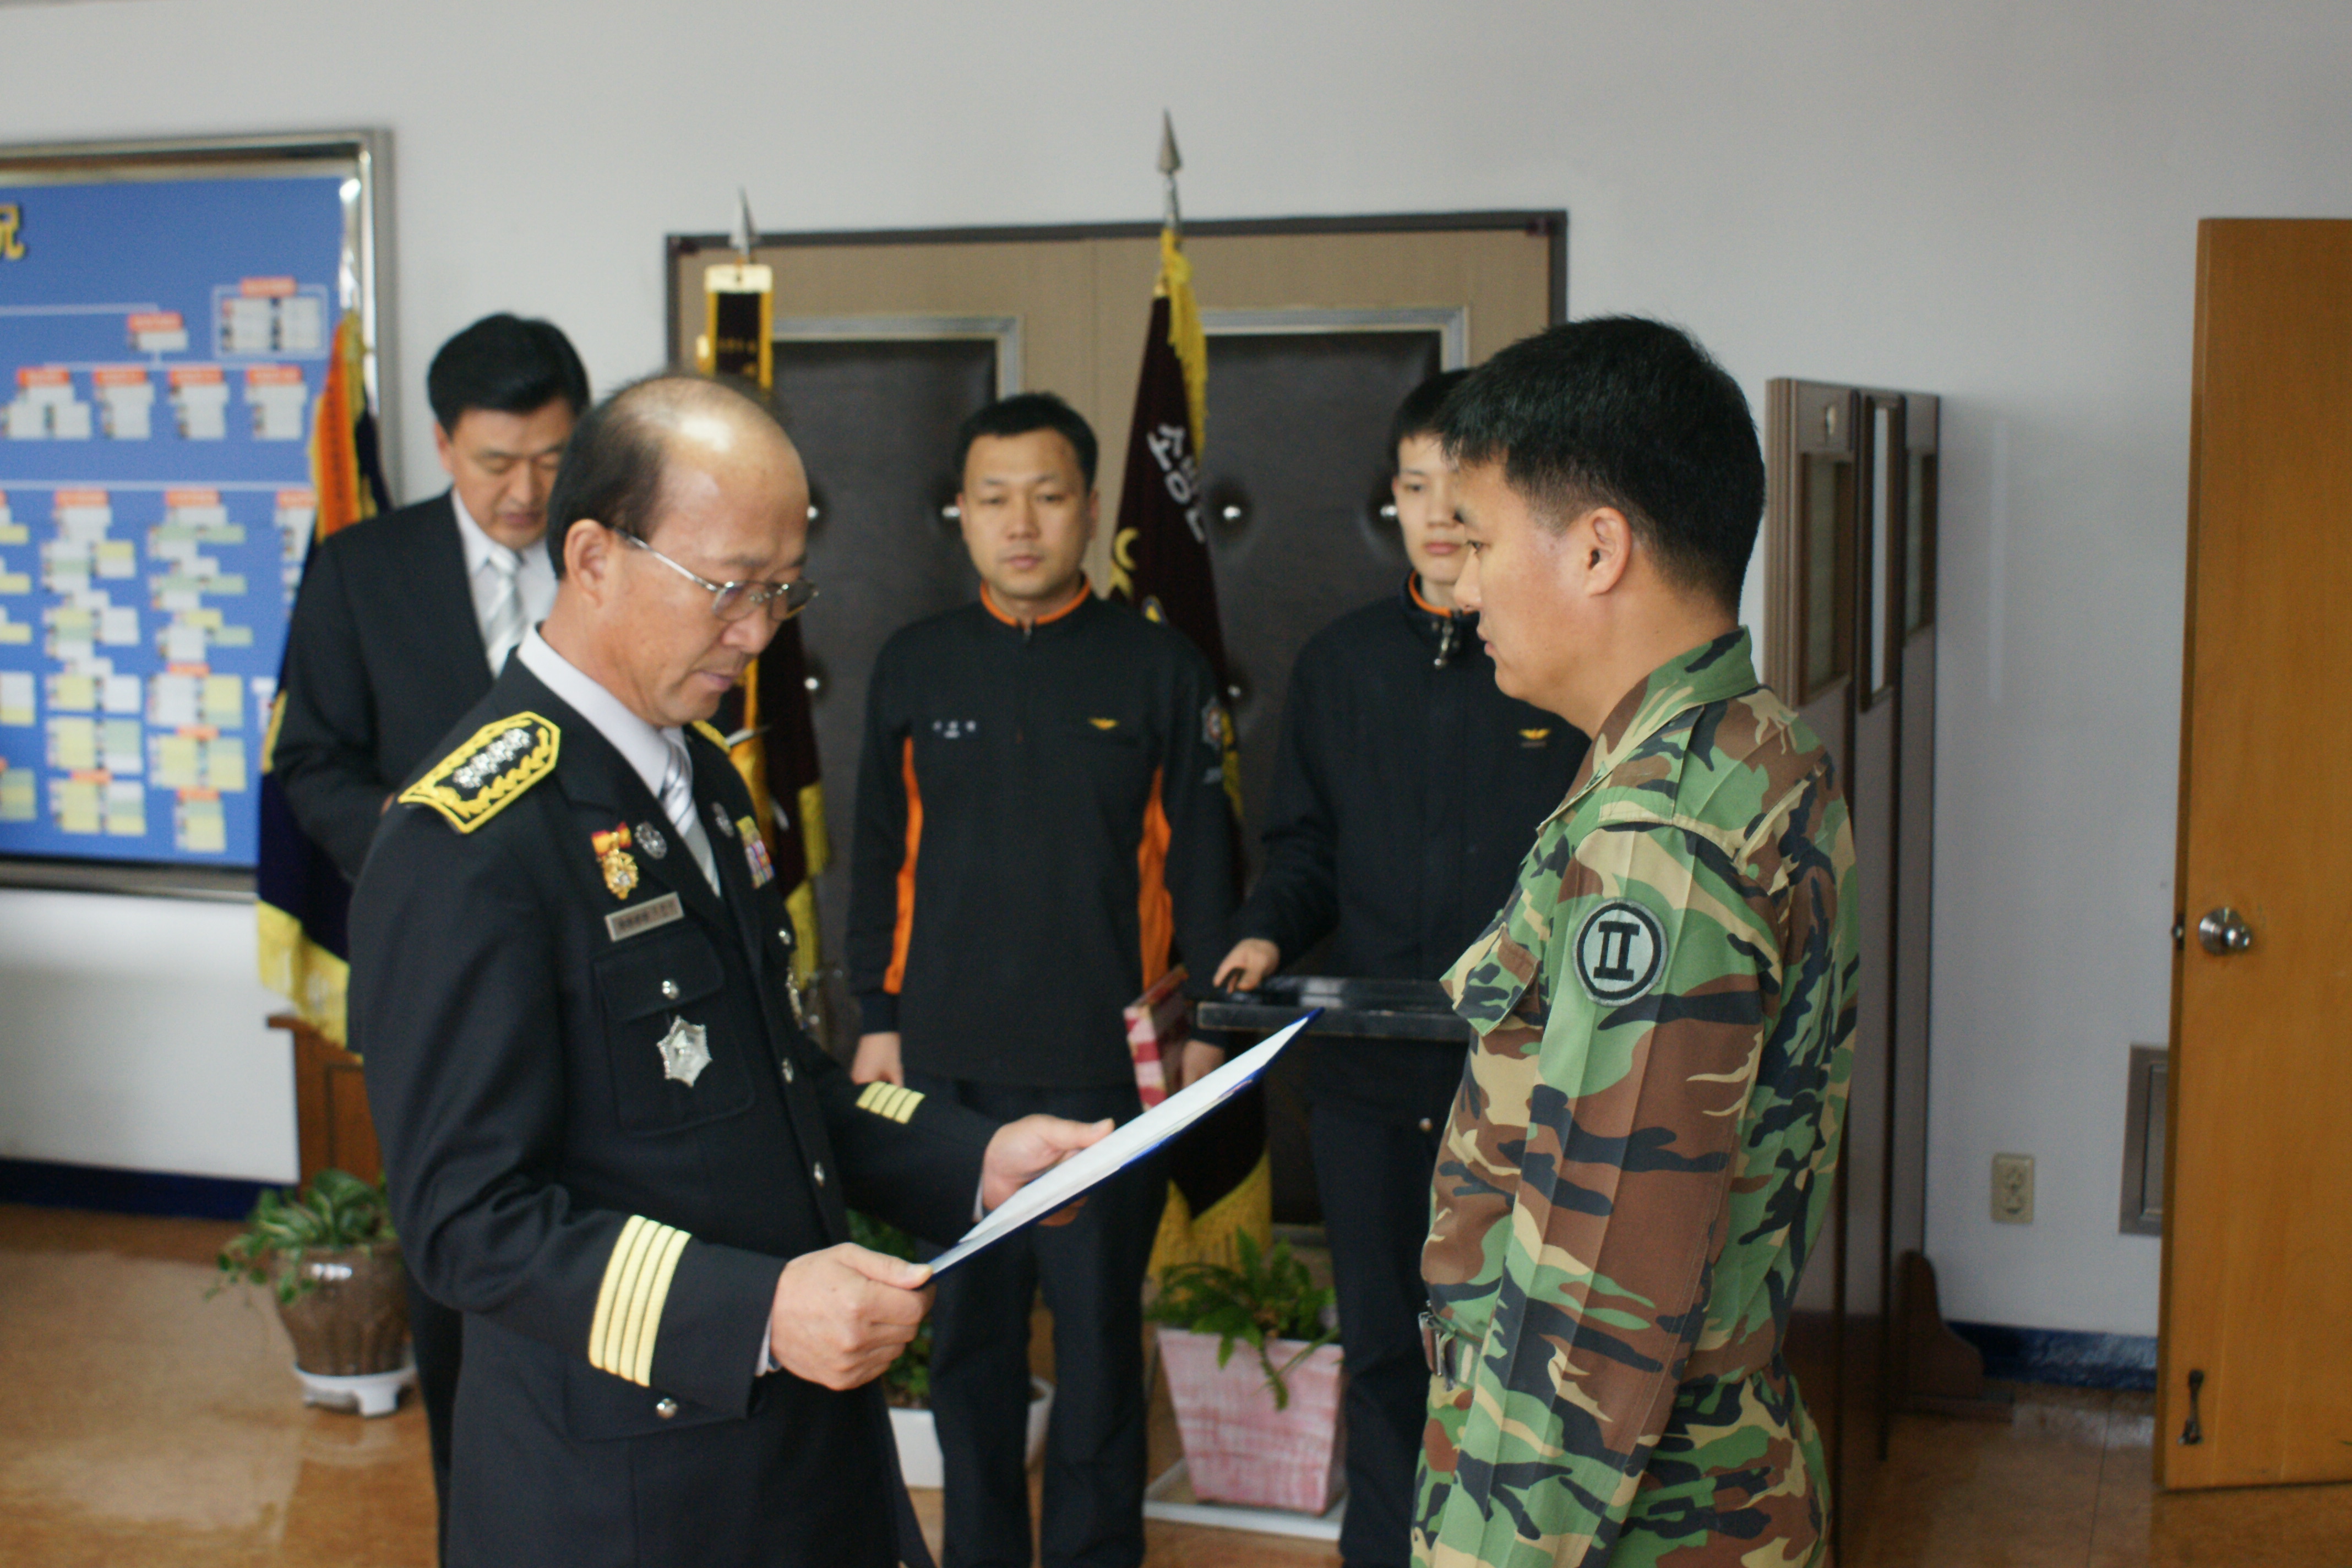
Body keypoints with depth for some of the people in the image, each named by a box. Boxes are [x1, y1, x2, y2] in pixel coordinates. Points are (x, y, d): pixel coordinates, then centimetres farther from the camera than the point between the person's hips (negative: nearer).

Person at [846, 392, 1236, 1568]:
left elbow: (1199, 858, 3)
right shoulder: (913, 666, 6)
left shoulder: (1160, 668, -1)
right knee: (966, 1324, 11)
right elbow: (878, 856, 11)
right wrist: (878, 1019, 9)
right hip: (947, 1064, 2)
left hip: (1104, 1065, -2)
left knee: (1099, 1329, 6)